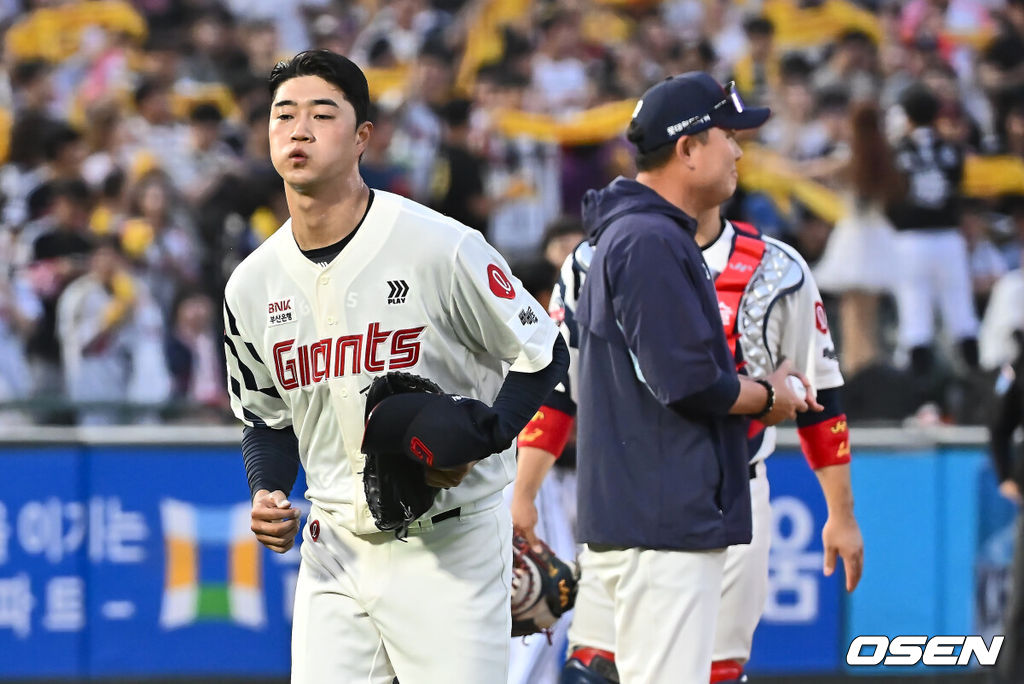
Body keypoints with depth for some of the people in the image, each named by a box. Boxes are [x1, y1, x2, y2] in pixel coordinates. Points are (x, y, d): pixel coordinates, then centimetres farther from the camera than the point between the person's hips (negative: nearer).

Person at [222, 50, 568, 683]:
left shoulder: (442, 247, -13)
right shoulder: (252, 285, 4)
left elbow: (542, 355, -3)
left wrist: (478, 442, -18)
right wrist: (267, 495, -1)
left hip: (452, 546, -5)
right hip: (334, 551, 5)